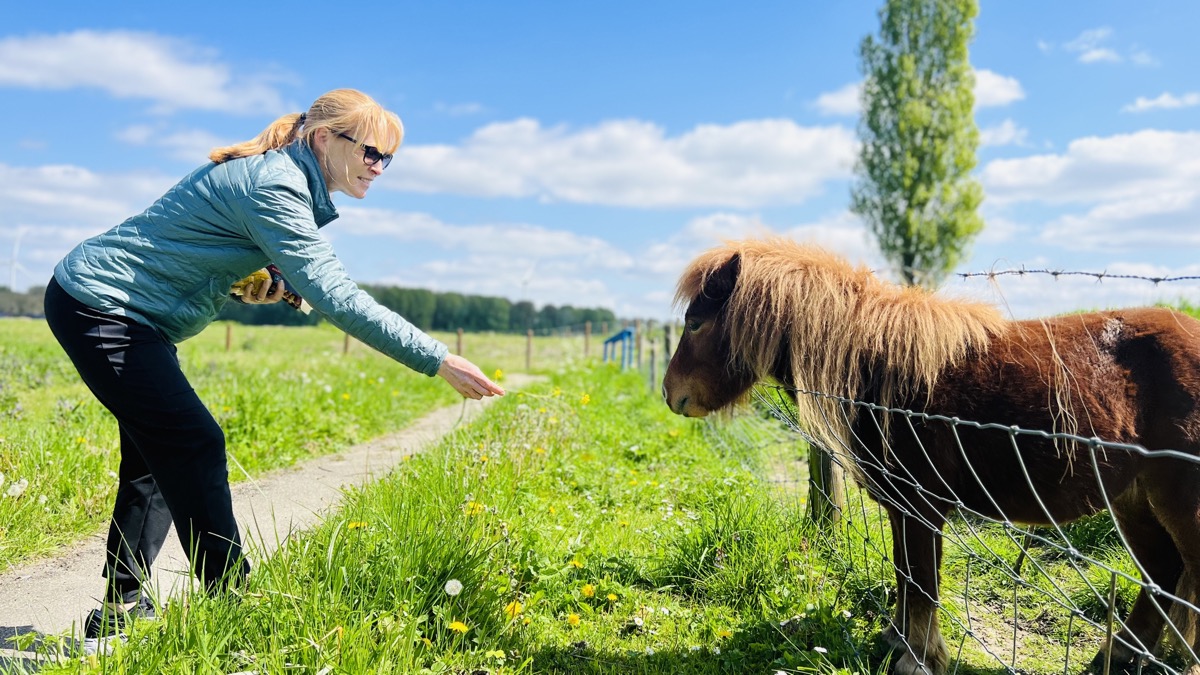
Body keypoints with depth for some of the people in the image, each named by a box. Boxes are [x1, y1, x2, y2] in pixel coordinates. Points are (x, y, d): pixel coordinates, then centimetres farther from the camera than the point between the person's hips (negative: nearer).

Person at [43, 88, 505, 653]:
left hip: (126, 312, 10)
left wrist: (258, 285, -3)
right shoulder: (274, 186, -23)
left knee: (158, 450, 11)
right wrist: (439, 361, -33)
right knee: (193, 443, -11)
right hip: (98, 303, -10)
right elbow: (335, 297, -32)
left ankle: (120, 612, 20)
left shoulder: (281, 177, 7)